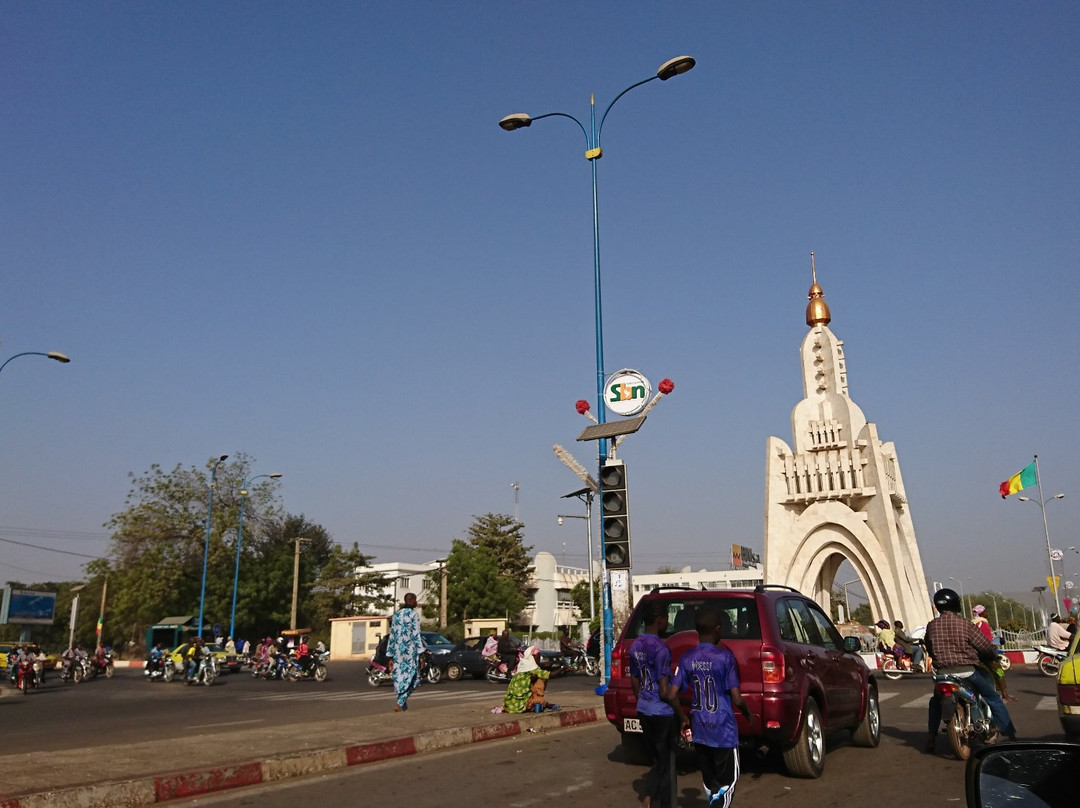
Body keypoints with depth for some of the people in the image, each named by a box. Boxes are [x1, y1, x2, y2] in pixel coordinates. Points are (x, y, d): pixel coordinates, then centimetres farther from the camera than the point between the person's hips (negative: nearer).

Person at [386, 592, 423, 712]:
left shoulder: (396, 614, 13)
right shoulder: (414, 613, -4)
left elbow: (392, 635, 13)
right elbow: (416, 634, -10)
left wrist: (389, 656, 15)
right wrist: (421, 653, -9)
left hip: (397, 649, 6)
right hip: (410, 649, -6)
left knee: (399, 676, 11)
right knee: (410, 677, -1)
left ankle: (403, 705, 14)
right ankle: (400, 703, -16)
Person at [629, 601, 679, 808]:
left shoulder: (635, 645, 5)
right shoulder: (660, 648, -21)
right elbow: (664, 692, -21)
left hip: (643, 711, 8)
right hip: (662, 713, -8)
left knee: (659, 759, 19)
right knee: (668, 763, 7)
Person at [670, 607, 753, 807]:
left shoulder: (687, 658, -1)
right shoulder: (725, 656, -14)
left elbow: (672, 695, -3)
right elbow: (736, 699, -14)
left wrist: (683, 718, 14)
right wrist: (748, 715, 6)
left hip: (699, 729, 5)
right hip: (723, 730, -5)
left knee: (709, 781, 18)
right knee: (727, 781, 4)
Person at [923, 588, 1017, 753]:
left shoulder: (931, 626, 1)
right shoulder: (964, 624, -8)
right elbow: (986, 647, -6)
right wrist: (993, 655, 17)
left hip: (943, 672, 3)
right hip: (967, 670, -3)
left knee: (935, 701, 24)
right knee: (994, 699, 17)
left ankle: (930, 738, 16)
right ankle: (1011, 735, 17)